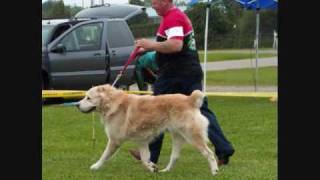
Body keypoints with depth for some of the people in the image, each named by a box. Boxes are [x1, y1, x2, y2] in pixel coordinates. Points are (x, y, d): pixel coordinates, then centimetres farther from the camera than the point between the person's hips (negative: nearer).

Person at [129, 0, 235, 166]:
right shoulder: (180, 15, 18)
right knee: (201, 110, 6)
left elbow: (176, 45, -30)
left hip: (174, 75, -9)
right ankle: (224, 150, -2)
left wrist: (151, 45, -21)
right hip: (192, 71, 10)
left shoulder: (172, 18, -16)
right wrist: (149, 48, 19)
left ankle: (150, 155, 13)